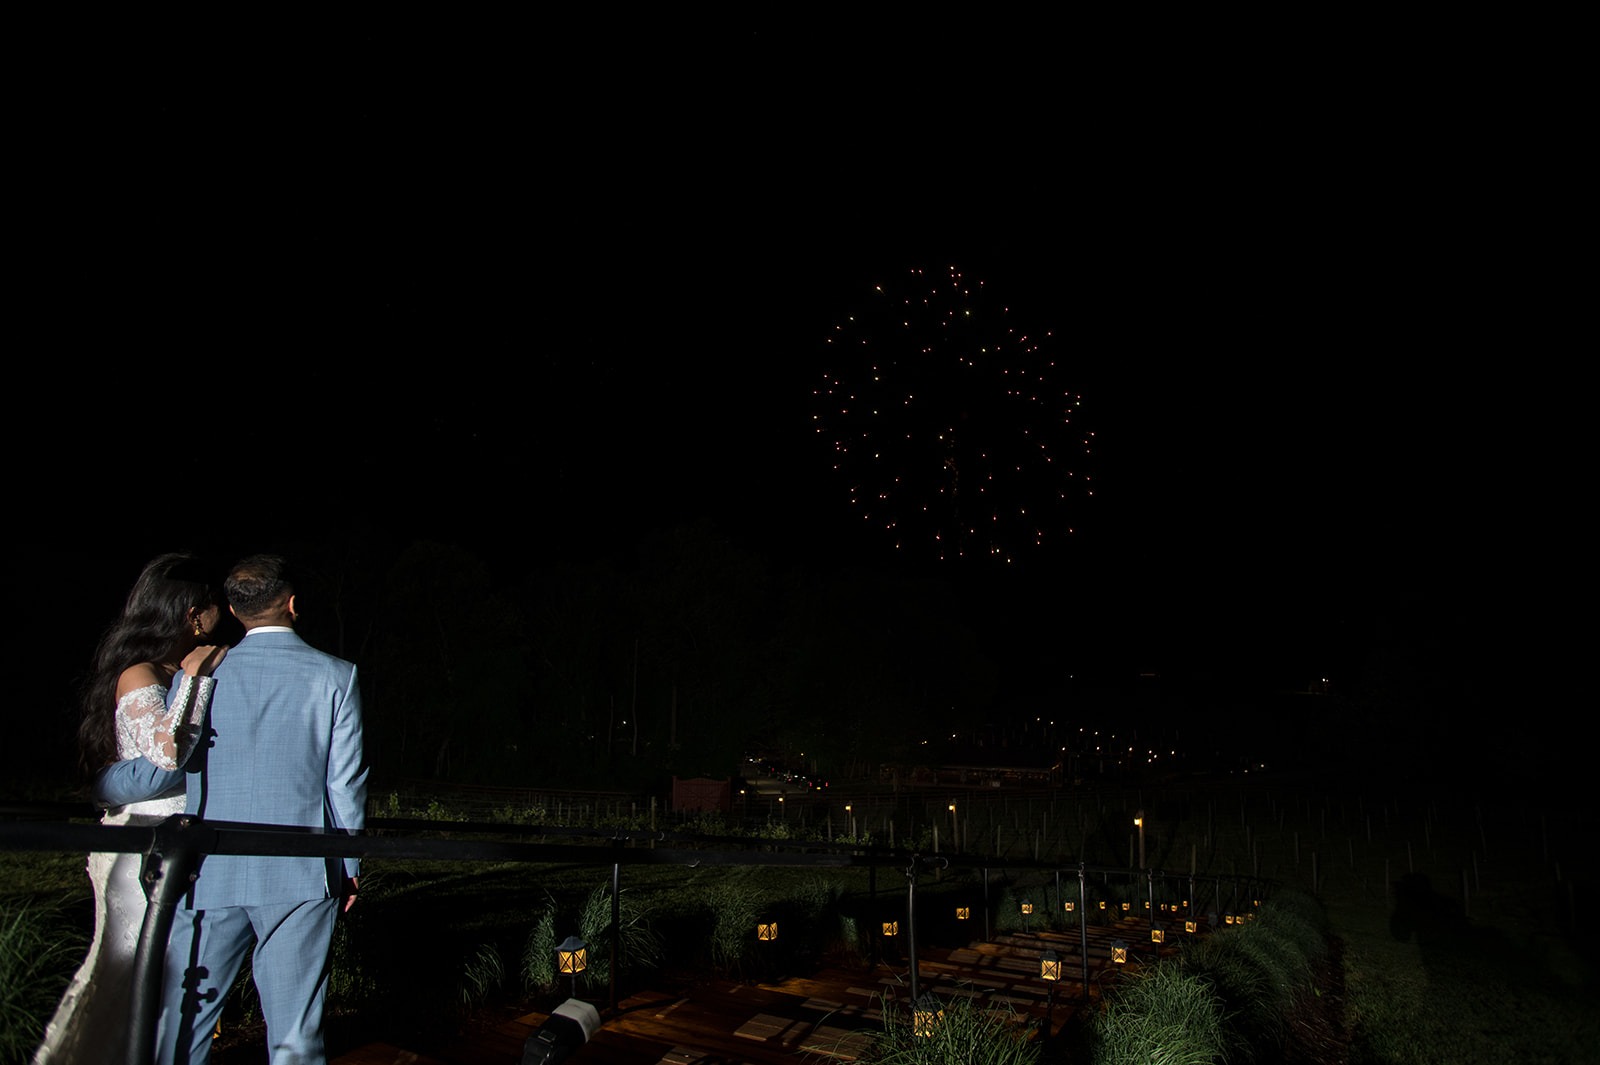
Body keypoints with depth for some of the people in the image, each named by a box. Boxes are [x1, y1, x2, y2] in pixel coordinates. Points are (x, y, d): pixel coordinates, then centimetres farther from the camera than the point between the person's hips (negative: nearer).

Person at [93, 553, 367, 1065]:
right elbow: (346, 781, -2)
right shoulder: (334, 676, -4)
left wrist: (95, 785, 20)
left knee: (181, 1023, 16)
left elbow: (160, 765, -2)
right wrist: (349, 864, 9)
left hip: (210, 876, 2)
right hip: (300, 876, -1)